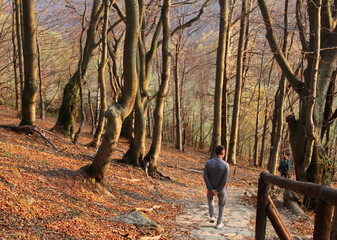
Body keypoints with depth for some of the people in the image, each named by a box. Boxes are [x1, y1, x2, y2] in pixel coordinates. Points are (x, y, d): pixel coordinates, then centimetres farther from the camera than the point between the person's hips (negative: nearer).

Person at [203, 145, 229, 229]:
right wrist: (218, 191, -15)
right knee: (221, 204, 24)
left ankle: (212, 216, 24)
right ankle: (219, 223, 27)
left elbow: (205, 177, -18)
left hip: (210, 188, 2)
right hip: (221, 188, -2)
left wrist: (212, 189, -14)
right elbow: (225, 180, -24)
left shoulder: (208, 162, -19)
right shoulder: (226, 165, -24)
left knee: (210, 199, 35)